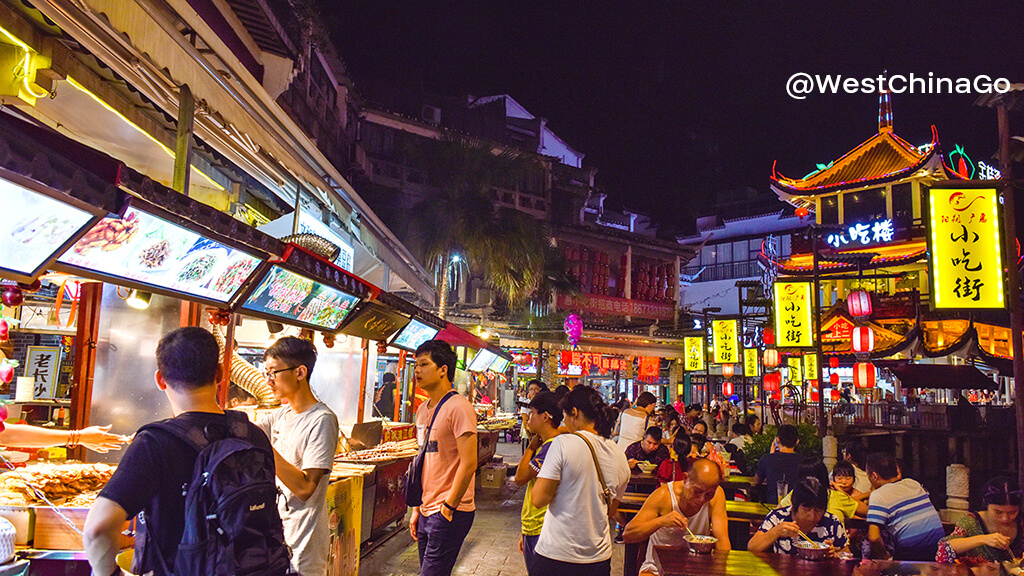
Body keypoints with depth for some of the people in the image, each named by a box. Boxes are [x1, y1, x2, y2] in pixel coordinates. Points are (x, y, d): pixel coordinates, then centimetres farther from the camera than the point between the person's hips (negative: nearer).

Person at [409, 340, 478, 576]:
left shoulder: (458, 407, -14)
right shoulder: (423, 410, 12)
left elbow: (468, 464, -18)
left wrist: (448, 508, -15)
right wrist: (417, 508, 16)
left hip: (450, 514, -8)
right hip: (427, 511, 8)